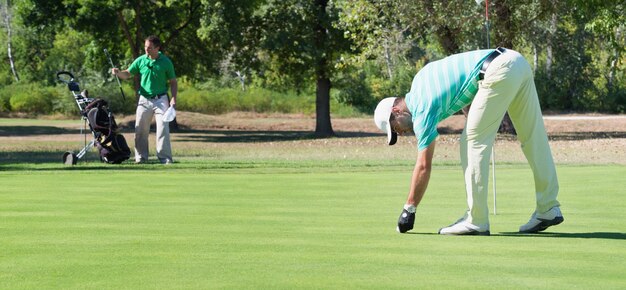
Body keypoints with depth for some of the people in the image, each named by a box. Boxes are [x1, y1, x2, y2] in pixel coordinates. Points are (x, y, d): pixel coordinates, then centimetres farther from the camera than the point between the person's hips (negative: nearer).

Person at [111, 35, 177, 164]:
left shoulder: (166, 62, -3)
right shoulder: (140, 60, 1)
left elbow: (173, 82, 2)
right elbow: (127, 74, 6)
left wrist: (174, 98, -10)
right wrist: (118, 72, -16)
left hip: (161, 100, -2)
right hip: (144, 99, 2)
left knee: (163, 128, -7)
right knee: (140, 129, 3)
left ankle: (165, 158, -2)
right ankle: (141, 157, 12)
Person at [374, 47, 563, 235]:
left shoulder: (422, 109, -1)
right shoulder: (419, 79, 22)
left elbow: (424, 166, 0)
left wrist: (408, 209, 6)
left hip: (500, 71, -10)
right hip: (518, 62, 10)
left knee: (473, 141, -2)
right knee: (533, 139, 11)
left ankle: (476, 221, -1)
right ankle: (548, 209, 16)